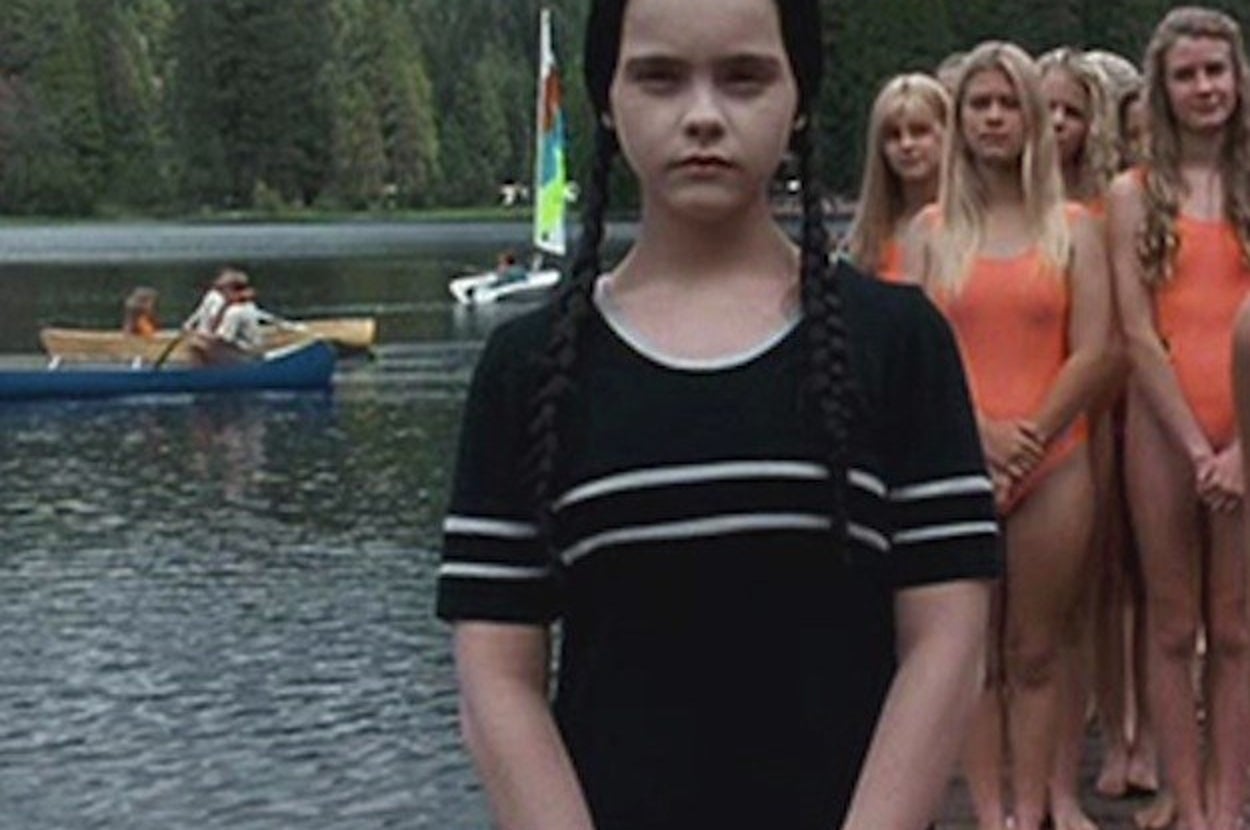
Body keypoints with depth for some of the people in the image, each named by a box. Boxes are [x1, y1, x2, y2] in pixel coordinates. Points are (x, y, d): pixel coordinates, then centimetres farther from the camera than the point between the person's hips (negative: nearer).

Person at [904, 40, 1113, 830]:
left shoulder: (1072, 227, 6)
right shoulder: (932, 230, 8)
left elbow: (1093, 354, -2)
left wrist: (1029, 438, -10)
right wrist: (983, 435, -13)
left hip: (1054, 462, -1)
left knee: (1036, 653, 4)